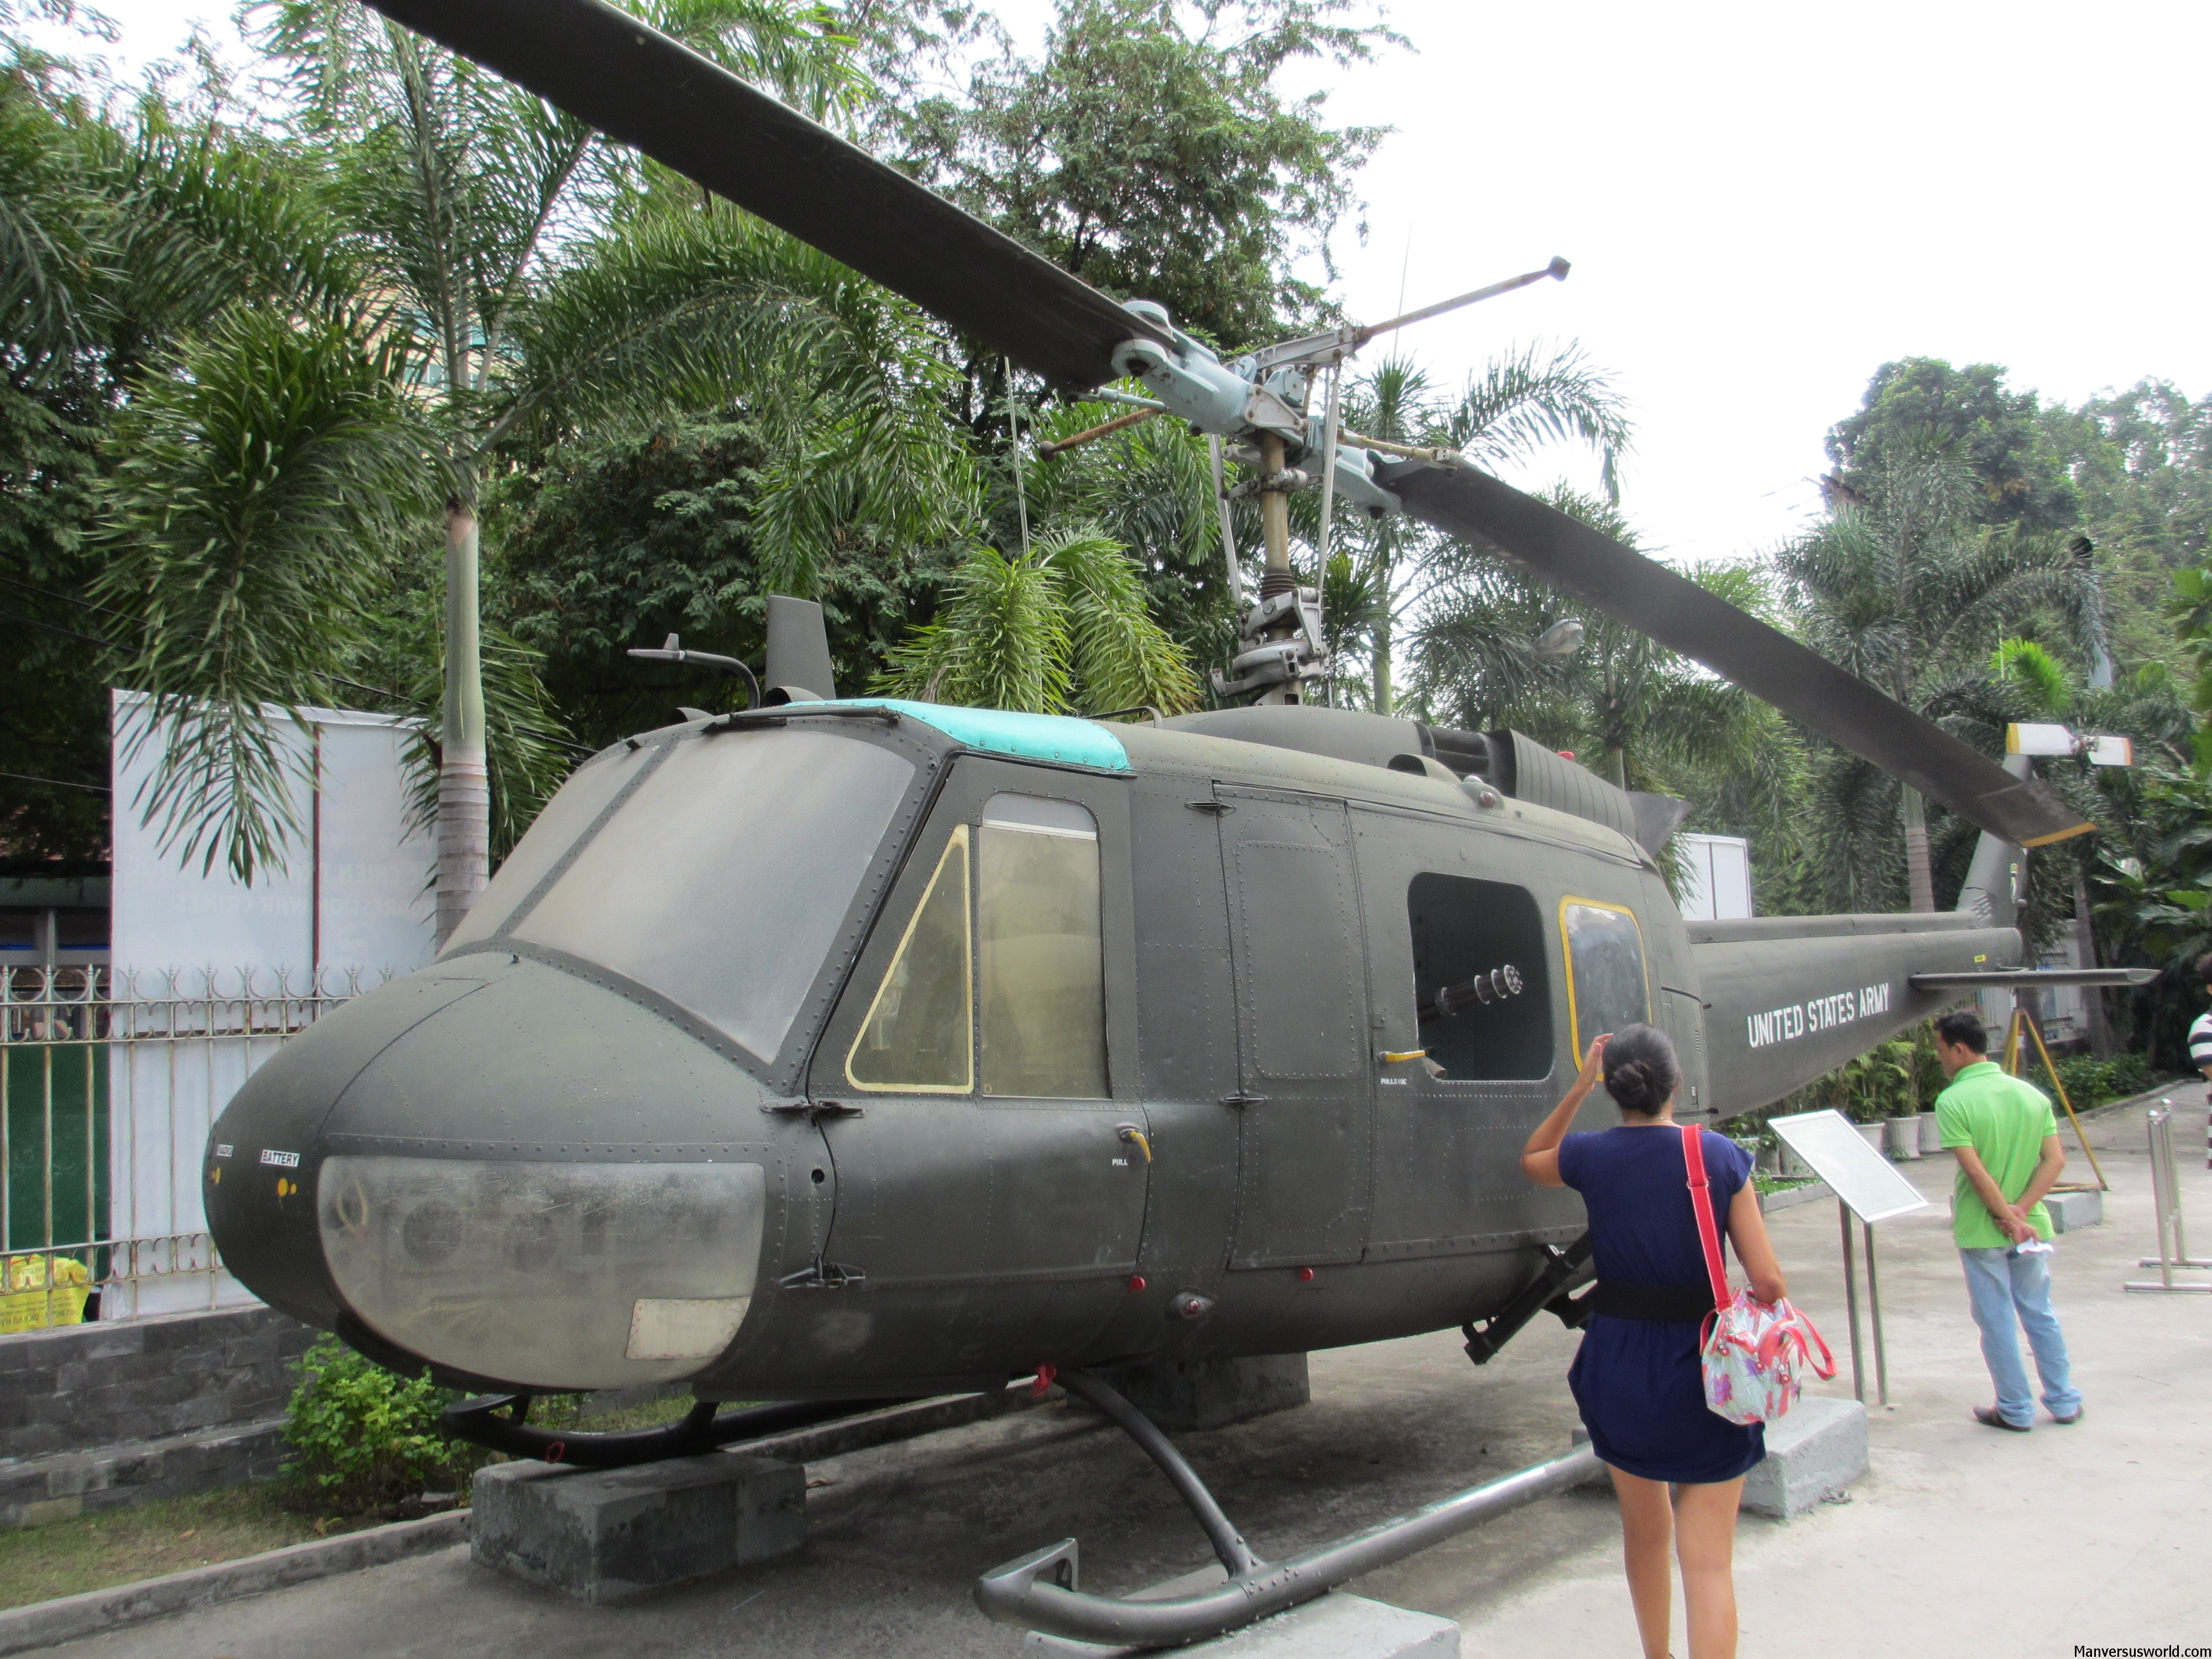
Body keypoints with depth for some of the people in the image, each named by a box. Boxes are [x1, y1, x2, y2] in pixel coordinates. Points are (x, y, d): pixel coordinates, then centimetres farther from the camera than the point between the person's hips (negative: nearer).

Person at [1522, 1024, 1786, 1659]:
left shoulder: (1592, 1156, -5)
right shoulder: (1720, 1156, -9)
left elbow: (1532, 1160, 20)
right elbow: (1767, 1281, -10)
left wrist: (1580, 1086, 15)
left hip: (1619, 1365, 2)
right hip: (1701, 1367, -2)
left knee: (1645, 1535, 24)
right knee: (1708, 1562, 2)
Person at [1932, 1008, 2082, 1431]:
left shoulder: (1953, 1101, -15)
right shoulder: (2032, 1094, 2)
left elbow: (1975, 1170, -21)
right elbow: (2055, 1161, -3)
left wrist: (2007, 1217, -15)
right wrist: (2021, 1210, -9)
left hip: (1981, 1231, -5)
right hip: (2031, 1228, 5)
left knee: (1997, 1321, 6)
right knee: (2040, 1315, 18)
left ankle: (2016, 1410, 15)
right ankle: (2064, 1402, 26)